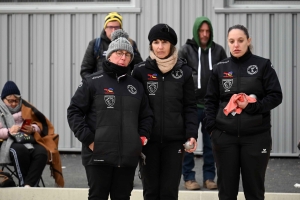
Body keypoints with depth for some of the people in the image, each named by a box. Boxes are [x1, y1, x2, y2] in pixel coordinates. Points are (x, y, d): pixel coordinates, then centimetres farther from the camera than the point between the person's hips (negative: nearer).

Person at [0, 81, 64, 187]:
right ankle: (24, 183, -34)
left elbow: (40, 124, 20)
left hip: (28, 141, 4)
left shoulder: (26, 108, 20)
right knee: (21, 150, -40)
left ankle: (28, 185, -39)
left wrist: (33, 129, -4)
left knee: (41, 152, -30)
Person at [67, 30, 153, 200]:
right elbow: (74, 111, -3)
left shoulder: (136, 86, 13)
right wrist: (87, 139, -9)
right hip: (99, 155, -4)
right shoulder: (93, 82, -2)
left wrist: (142, 137, 6)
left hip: (128, 156, 4)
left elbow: (146, 116, 21)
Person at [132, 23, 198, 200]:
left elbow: (190, 107, 3)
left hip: (174, 140, 0)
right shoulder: (141, 71, 1)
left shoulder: (184, 72, 2)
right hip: (148, 140, 0)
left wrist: (192, 134, -8)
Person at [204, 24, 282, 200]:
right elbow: (211, 100, 10)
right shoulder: (220, 68, 7)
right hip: (225, 136, 2)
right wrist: (212, 127, -3)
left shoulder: (263, 65, 0)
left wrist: (252, 106, -17)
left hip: (256, 136, -2)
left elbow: (276, 96, -3)